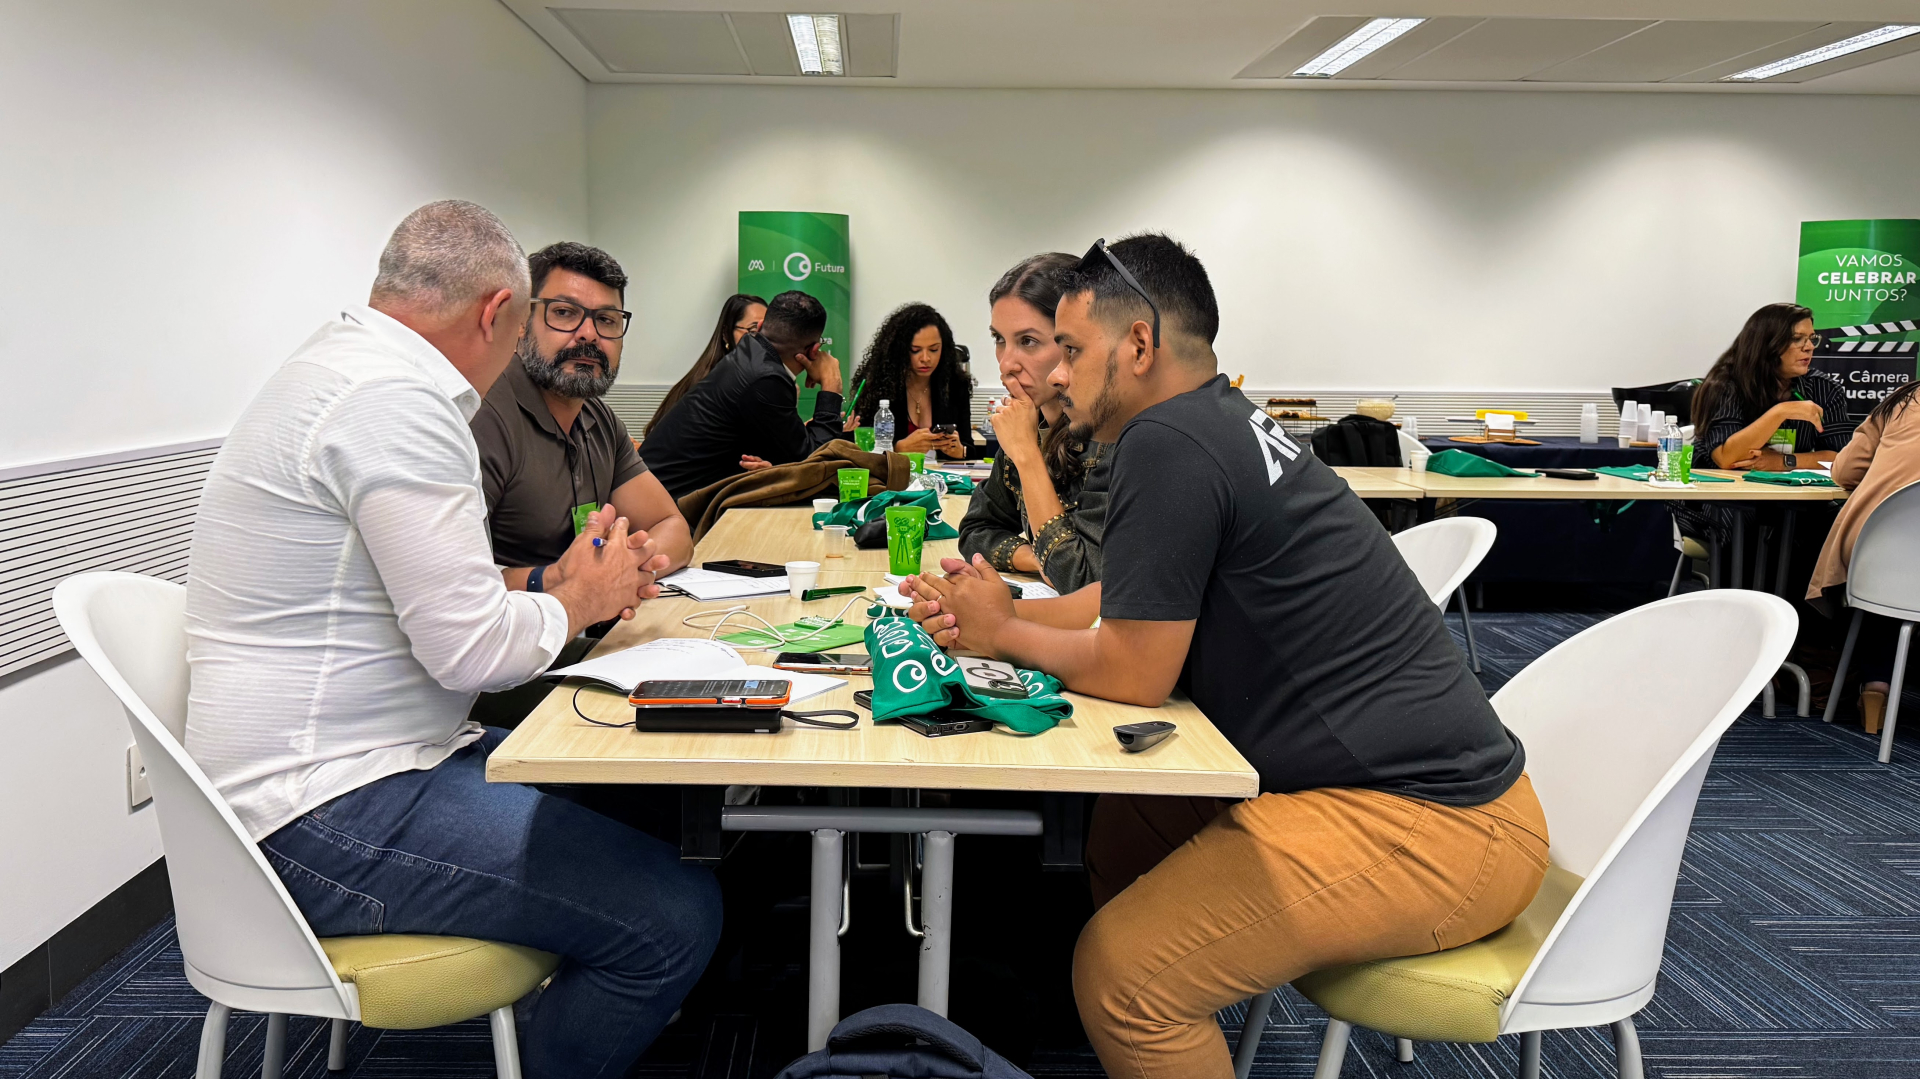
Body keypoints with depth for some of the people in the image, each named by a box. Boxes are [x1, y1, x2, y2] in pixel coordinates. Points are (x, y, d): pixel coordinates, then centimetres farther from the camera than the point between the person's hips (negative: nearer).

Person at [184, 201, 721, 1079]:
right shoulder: (397, 399, -19)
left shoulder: (341, 361, 14)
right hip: (330, 815, -11)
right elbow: (472, 649, -23)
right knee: (675, 917, -16)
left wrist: (559, 581, 12)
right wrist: (579, 598, -3)